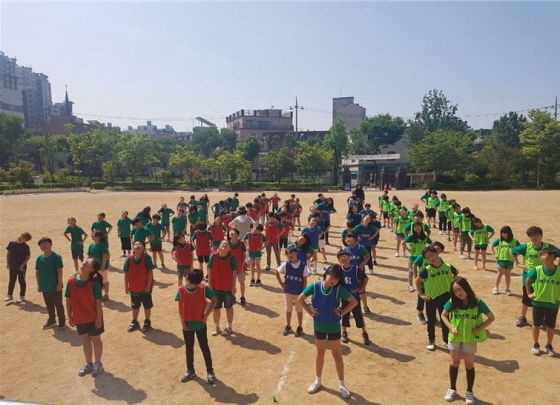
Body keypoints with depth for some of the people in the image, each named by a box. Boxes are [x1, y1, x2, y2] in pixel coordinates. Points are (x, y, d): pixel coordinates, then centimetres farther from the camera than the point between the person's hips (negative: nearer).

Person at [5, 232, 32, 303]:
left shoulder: (25, 247, -11)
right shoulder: (11, 244, -1)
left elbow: (28, 257, -7)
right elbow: (8, 253, 7)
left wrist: (23, 265, -14)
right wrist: (7, 263, 2)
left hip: (21, 267, -3)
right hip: (12, 266, 4)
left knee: (21, 281, 6)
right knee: (11, 281, 14)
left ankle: (22, 296, 16)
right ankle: (10, 295, 27)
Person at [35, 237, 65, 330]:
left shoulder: (56, 256, -14)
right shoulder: (39, 258, 0)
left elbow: (59, 271, -14)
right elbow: (37, 272, 7)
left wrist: (59, 284, -15)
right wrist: (38, 285, 6)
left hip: (55, 286, -5)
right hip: (44, 286, 5)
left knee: (58, 304, 5)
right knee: (49, 305, 17)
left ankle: (62, 321, 19)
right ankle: (51, 320, 32)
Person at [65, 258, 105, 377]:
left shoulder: (94, 283, -19)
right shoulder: (71, 281, -7)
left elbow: (98, 302, -15)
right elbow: (68, 300, 1)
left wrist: (99, 318, -14)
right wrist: (69, 316, 4)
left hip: (93, 318, -4)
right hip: (79, 318, 4)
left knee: (95, 340, 13)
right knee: (85, 340, 20)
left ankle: (98, 364, 30)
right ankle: (89, 364, 37)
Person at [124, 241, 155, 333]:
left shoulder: (147, 258, -17)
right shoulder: (129, 259, -7)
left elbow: (150, 272, -14)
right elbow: (126, 274, 0)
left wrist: (148, 285, -15)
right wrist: (126, 287, 2)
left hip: (145, 288, -3)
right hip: (133, 288, 3)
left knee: (147, 306, 12)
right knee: (135, 306, 20)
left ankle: (147, 322, 30)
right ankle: (134, 322, 37)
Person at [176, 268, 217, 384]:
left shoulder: (204, 288, -15)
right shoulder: (181, 290, -11)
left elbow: (214, 301, -6)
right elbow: (179, 307, -2)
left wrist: (206, 315, -11)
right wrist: (182, 322, -5)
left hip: (200, 324, -2)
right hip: (187, 324, 2)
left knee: (204, 347, 7)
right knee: (189, 348, 15)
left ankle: (210, 371, 19)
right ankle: (190, 371, 31)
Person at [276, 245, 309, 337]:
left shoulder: (303, 265, -14)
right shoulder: (286, 265, -10)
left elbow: (305, 280, -8)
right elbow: (277, 272, 5)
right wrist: (281, 284, 1)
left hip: (299, 292, -2)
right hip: (288, 291, 2)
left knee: (299, 310, 11)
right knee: (288, 309, 15)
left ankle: (300, 327, 26)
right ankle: (288, 326, 31)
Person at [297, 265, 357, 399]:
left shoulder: (339, 289, -17)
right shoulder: (314, 286, -15)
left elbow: (354, 301, -12)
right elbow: (300, 298, -4)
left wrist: (342, 313, -15)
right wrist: (309, 312, -8)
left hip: (334, 326, -1)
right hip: (319, 326, 2)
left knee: (337, 354, 12)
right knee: (320, 352, 18)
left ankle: (342, 384, 25)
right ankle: (318, 381, 35)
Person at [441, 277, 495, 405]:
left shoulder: (477, 303, -17)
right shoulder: (452, 302, -13)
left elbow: (491, 317, -6)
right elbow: (443, 315, 0)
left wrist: (479, 328, -16)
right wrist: (451, 328, -13)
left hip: (470, 339, -1)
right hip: (455, 338, 1)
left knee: (469, 365, 13)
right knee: (454, 362, 15)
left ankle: (469, 392, 30)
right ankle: (452, 388, 31)